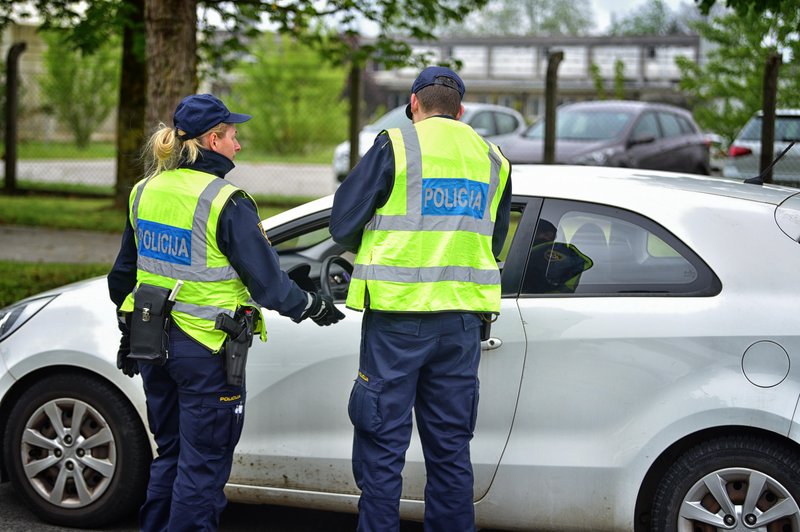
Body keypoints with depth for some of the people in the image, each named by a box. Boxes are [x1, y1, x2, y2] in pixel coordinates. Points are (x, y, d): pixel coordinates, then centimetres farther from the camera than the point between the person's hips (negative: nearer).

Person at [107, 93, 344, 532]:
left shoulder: (145, 192, 5)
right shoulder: (226, 202, -16)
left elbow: (123, 275, 14)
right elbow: (266, 280, -14)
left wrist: (129, 333, 27)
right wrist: (314, 307, 3)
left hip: (154, 343, 7)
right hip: (206, 350, -7)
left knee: (170, 454, 20)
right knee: (203, 464, 3)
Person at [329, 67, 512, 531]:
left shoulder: (396, 145, -4)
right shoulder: (493, 160, 13)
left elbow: (344, 224, -2)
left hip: (398, 317, -5)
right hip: (462, 318, 5)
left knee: (382, 444, 2)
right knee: (450, 446, 12)